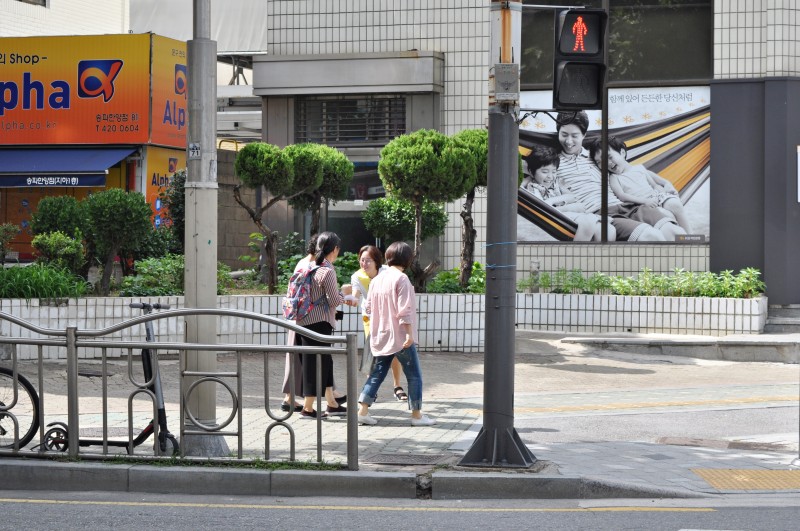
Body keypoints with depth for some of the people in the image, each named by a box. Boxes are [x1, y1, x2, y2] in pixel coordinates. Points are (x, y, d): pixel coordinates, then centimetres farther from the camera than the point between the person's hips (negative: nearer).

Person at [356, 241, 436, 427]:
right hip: (400, 336, -7)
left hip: (381, 336, 7)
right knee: (414, 375, 3)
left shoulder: (377, 279, 8)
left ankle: (363, 410, 5)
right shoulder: (401, 279, -14)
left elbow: (369, 307, 13)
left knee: (377, 373, 11)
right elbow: (404, 310, -19)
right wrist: (410, 333, -16)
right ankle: (416, 414, 6)